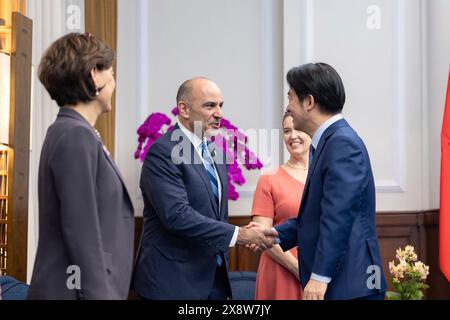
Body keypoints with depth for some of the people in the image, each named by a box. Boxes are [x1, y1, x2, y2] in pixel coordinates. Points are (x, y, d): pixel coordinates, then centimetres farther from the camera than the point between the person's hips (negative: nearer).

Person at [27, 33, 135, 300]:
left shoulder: (72, 132, 12)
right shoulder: (77, 135, -16)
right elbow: (82, 234, -20)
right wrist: (99, 294, -20)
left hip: (86, 285, 9)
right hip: (82, 289, -9)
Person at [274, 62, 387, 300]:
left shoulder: (342, 143, -15)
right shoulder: (329, 141, 14)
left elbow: (337, 215, -22)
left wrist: (320, 276, -23)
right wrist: (275, 235, 9)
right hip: (336, 281, 9)